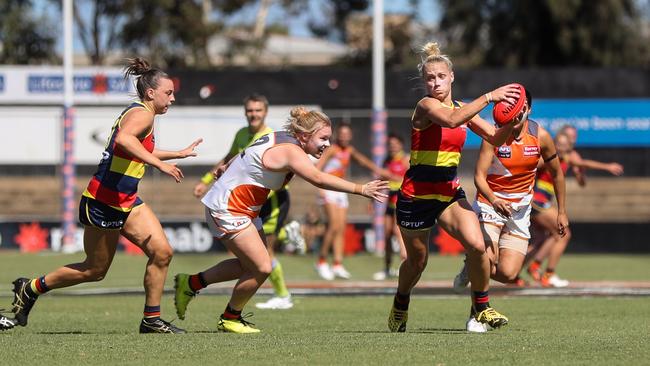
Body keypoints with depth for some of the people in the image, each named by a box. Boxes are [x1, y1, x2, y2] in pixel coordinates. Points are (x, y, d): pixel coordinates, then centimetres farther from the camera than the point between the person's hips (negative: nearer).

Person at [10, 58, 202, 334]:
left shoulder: (140, 113, 16)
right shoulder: (142, 114, -15)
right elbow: (124, 139, -39)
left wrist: (179, 154, 42)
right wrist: (160, 164, -41)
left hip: (126, 202, 9)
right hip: (103, 202, -9)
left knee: (162, 252, -4)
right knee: (95, 270, 4)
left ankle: (151, 320, 5)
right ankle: (30, 288, 22)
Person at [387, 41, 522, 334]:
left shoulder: (462, 109, 7)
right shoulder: (426, 105, -15)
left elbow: (495, 138, 7)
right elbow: (451, 119, -37)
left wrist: (512, 122, -13)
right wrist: (489, 97, -38)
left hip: (449, 192, 5)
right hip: (417, 194, -5)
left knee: (477, 245, -18)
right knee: (417, 260, 10)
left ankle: (481, 307, 1)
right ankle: (400, 306, 41)